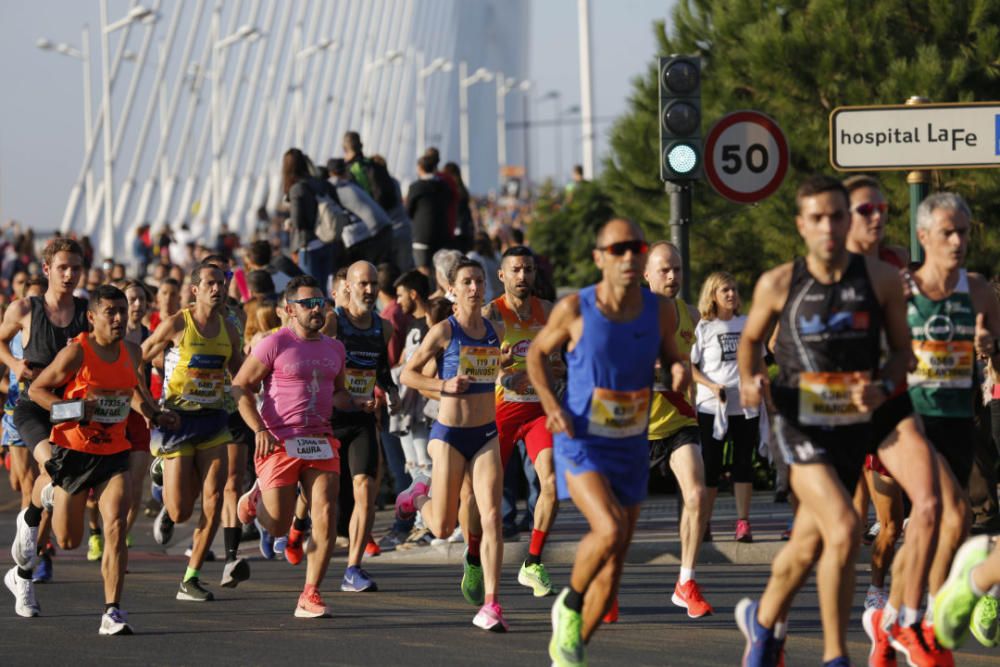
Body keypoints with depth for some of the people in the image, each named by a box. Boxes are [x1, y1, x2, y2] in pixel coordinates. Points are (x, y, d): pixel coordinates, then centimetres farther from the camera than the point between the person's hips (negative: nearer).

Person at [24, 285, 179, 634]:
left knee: (116, 527, -16)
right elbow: (36, 389, -7)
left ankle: (113, 612, -17)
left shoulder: (132, 353, 4)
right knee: (68, 540, 7)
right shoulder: (76, 353, -14)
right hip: (73, 450, -3)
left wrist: (155, 415, 10)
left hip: (114, 452, 3)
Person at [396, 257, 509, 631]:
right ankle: (421, 495, 40)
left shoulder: (495, 332, 6)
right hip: (450, 434, -3)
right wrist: (444, 385, -19)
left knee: (491, 517, -11)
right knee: (443, 528, 5)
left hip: (486, 434, 3)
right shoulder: (444, 331, -8)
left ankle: (490, 605, -10)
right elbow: (407, 375, -5)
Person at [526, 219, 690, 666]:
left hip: (631, 448, 4)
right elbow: (538, 351, 3)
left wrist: (679, 369, -10)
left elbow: (668, 352, 14)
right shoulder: (574, 310, -13)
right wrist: (550, 404, -11)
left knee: (614, 563, 8)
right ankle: (570, 604, 2)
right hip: (581, 444, -4)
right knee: (610, 531, -27)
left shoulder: (660, 312, -5)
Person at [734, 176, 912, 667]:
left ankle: (763, 620, 44)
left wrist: (882, 388, -13)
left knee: (808, 544, 16)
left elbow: (902, 350, 7)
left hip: (853, 425, 3)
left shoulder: (881, 280, -3)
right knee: (844, 529, -22)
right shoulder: (778, 284, -5)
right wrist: (749, 380, -8)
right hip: (800, 423, -3)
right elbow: (750, 338, 12)